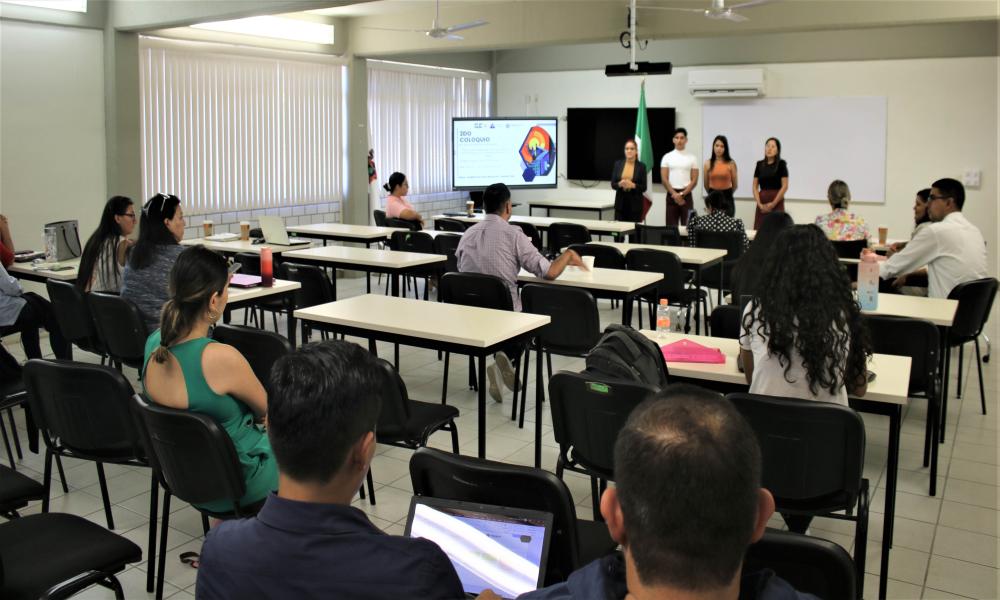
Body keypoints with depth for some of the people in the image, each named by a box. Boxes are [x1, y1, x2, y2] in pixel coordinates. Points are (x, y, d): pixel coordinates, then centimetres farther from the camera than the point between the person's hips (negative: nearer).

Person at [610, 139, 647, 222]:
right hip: (620, 203, 2)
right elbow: (613, 184, 6)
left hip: (635, 204, -2)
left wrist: (633, 185, -19)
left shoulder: (641, 166, 0)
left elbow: (644, 188, -1)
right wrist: (620, 184, -15)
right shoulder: (618, 164, 6)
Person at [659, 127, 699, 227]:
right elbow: (664, 179, -2)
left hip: (686, 195, 0)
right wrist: (675, 194, -12)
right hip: (671, 195, 0)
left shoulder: (692, 158, 5)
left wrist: (682, 194, -11)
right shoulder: (667, 157, 4)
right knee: (671, 226, 2)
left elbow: (694, 180, 0)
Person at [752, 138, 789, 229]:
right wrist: (759, 203, -5)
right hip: (762, 202, 4)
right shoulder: (759, 164, 9)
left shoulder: (781, 164, -3)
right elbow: (755, 186, 8)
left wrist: (773, 204, -10)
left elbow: (785, 186, -7)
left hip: (776, 202, -4)